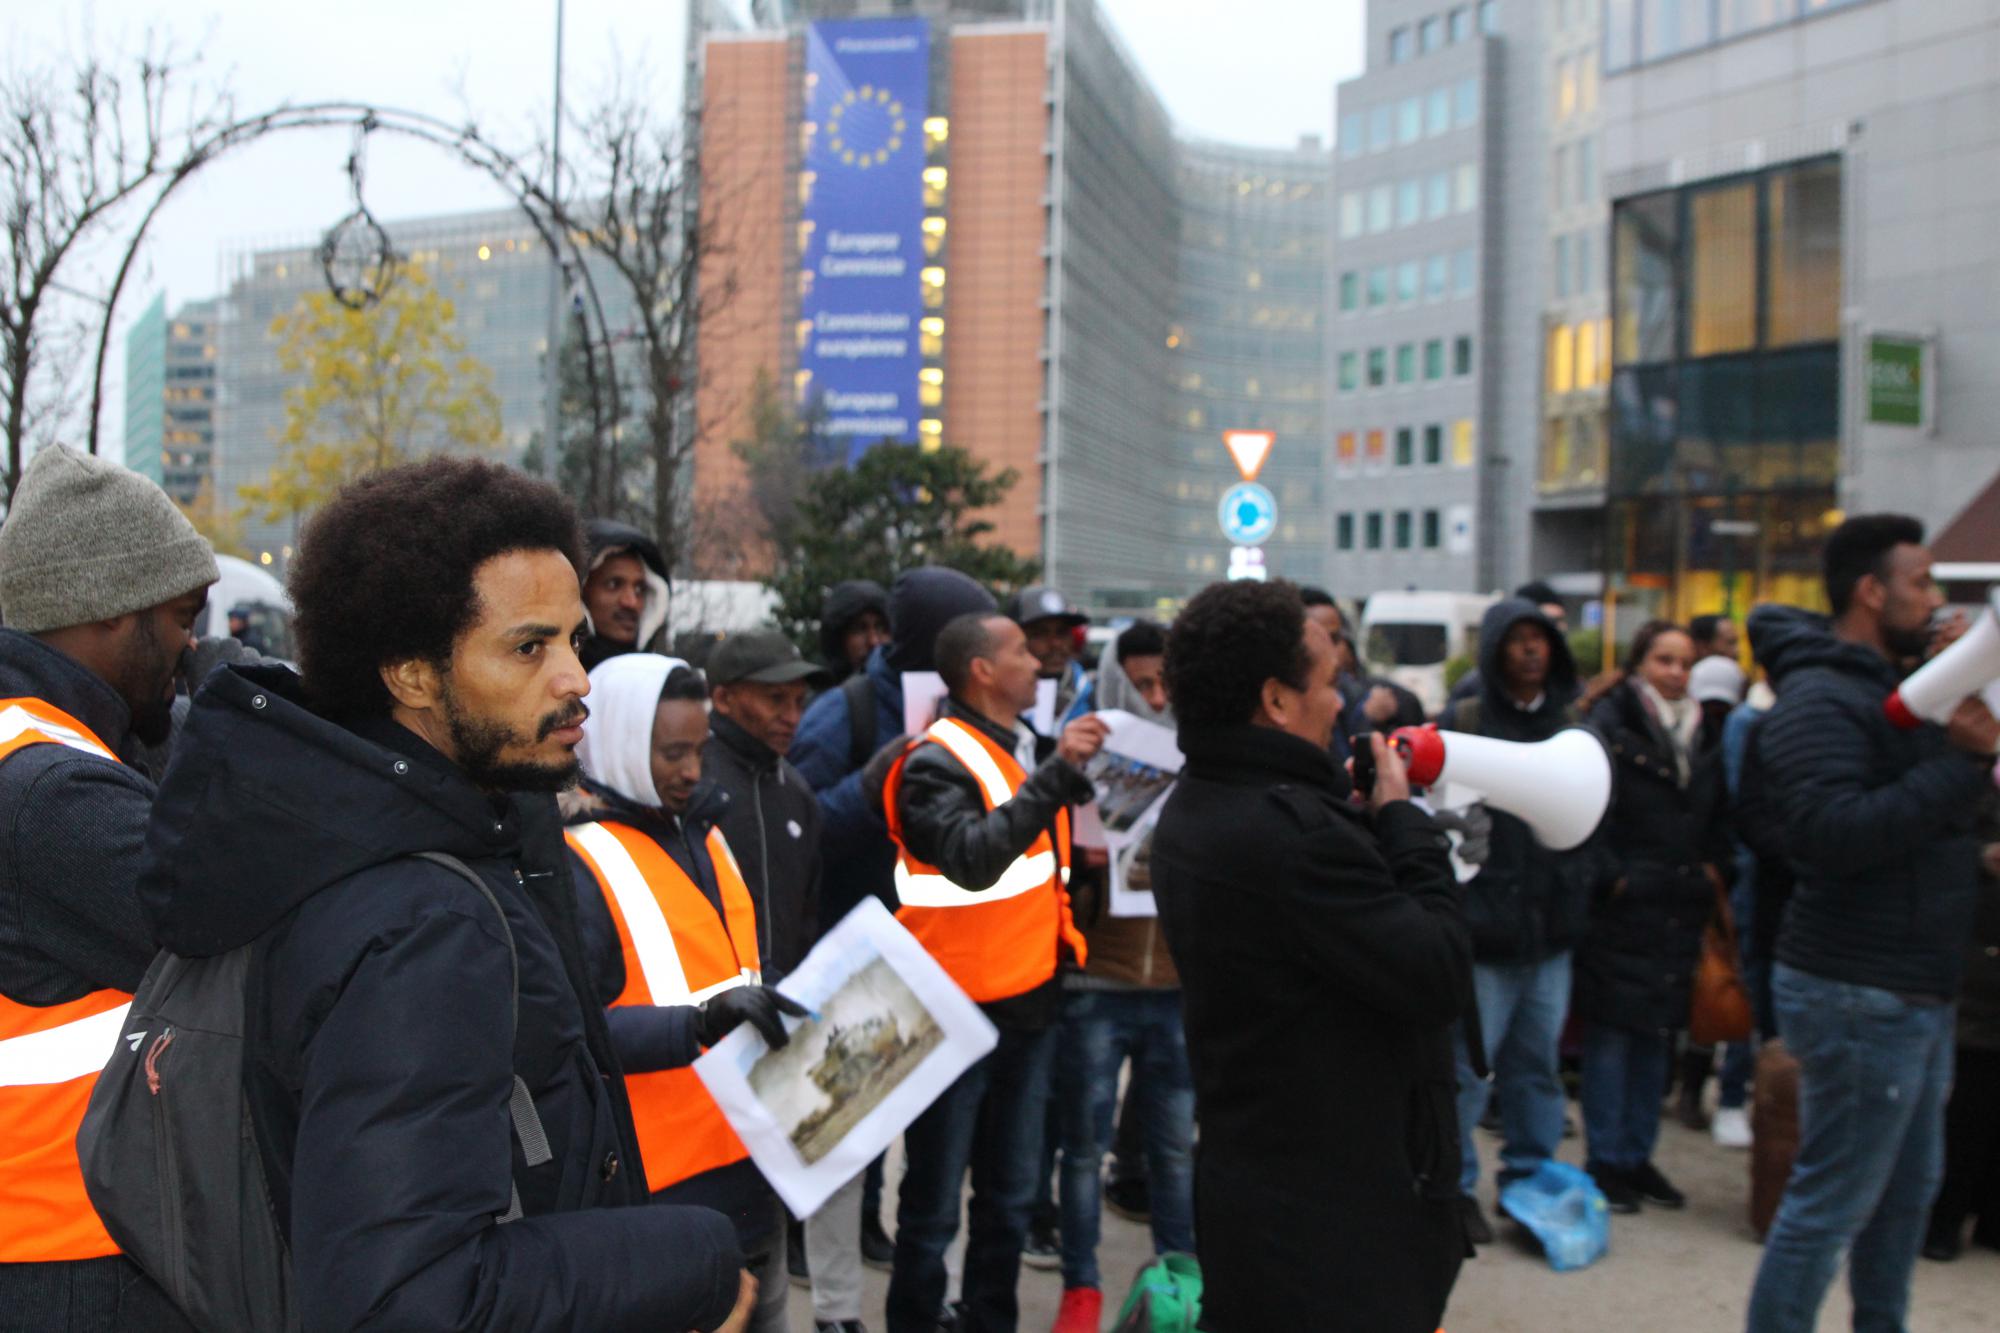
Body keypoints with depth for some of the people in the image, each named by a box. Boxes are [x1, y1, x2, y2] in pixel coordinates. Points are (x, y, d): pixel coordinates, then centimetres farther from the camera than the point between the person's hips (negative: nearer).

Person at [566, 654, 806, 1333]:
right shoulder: (579, 865, -15)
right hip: (665, 1185, -8)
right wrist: (700, 1024, -34)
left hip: (752, 1158, 8)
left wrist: (803, 1005, 5)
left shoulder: (703, 833, 11)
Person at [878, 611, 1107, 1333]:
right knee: (935, 1203, 4)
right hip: (956, 1010, -8)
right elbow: (972, 859, -31)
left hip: (1028, 1002, 8)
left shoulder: (1027, 747, 11)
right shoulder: (936, 762, -14)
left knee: (1011, 1193, 18)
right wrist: (1055, 773, -32)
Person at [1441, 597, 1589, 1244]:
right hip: (1484, 923, -5)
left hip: (1551, 923, 5)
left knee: (1538, 1062, 13)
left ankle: (1532, 1177, 27)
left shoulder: (1569, 723, 11)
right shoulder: (1463, 722, -4)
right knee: (1468, 1064, 0)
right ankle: (1456, 1187, 13)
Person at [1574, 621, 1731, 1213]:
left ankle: (1639, 1156, 23)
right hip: (1621, 907, -6)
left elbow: (1720, 814, 22)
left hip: (1680, 910, 6)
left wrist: (1713, 870, 9)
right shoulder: (1610, 724, -7)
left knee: (1657, 1034, 12)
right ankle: (1605, 1161, 9)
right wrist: (1611, 877, -15)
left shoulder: (1702, 732, 13)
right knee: (1611, 1035, -1)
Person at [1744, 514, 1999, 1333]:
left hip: (1914, 992, 10)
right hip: (1859, 995, -10)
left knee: (1907, 1189, 20)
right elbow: (1837, 832, -30)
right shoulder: (1818, 701, -18)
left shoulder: (1891, 689, 14)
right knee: (1830, 1203, -2)